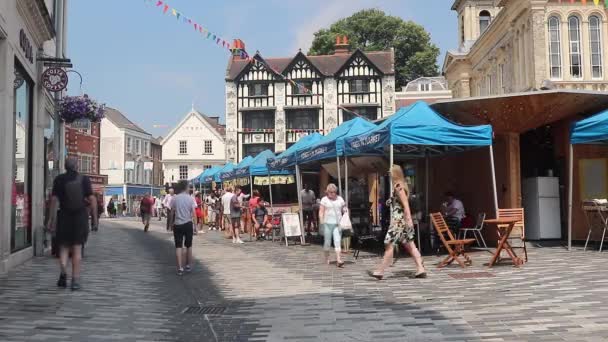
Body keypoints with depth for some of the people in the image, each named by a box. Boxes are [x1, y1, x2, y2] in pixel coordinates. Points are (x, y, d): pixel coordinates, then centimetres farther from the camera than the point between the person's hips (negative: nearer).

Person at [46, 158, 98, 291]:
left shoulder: (59, 179, -1)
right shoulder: (84, 179, -3)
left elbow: (54, 200, -4)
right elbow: (92, 199, -7)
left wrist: (51, 219, 0)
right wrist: (95, 218, -2)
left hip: (64, 217, 1)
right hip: (81, 217, 0)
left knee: (64, 247, 13)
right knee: (77, 248, 4)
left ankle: (63, 272, -10)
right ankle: (75, 280, 1)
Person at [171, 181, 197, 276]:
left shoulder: (174, 199, -2)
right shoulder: (190, 198, -4)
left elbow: (172, 212, -2)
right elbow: (194, 213, -6)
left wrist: (172, 223, 7)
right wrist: (195, 224, 1)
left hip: (177, 224, 0)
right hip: (188, 224, 0)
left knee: (178, 246, 1)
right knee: (188, 246, 15)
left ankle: (180, 268, -7)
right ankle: (188, 266, 24)